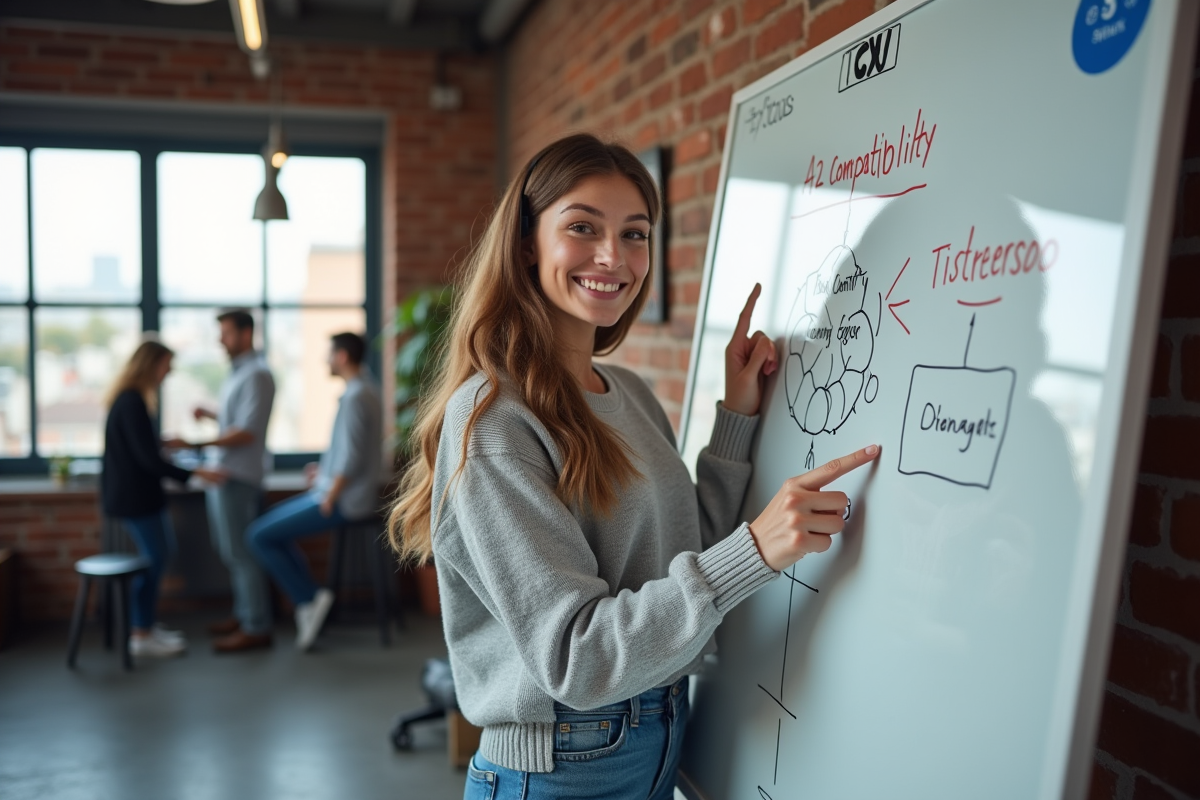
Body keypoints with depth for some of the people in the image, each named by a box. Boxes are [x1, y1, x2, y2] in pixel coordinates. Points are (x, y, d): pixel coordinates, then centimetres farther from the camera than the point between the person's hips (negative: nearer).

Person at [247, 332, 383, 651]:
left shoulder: (355, 398, -21)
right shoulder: (366, 389, 11)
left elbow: (352, 459, -25)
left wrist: (328, 500, -16)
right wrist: (325, 469, 13)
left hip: (342, 500, -10)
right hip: (344, 492, 10)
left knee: (259, 535, -6)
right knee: (273, 521, 22)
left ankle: (308, 599, 0)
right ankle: (309, 597, 18)